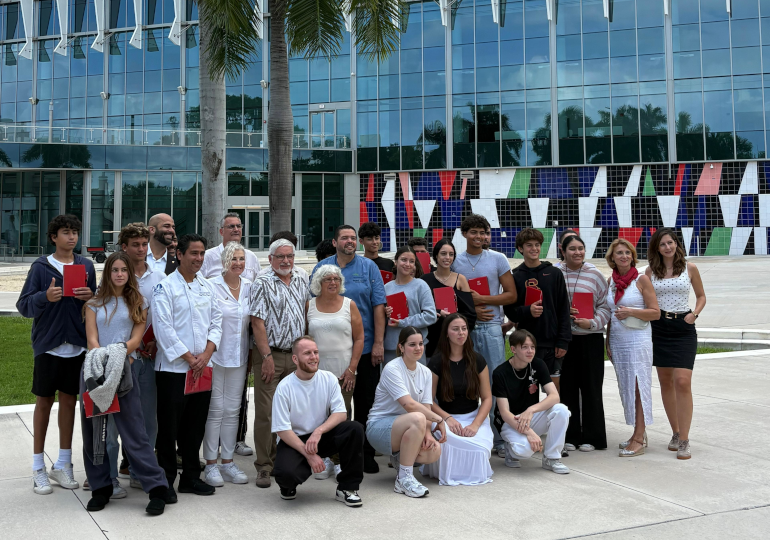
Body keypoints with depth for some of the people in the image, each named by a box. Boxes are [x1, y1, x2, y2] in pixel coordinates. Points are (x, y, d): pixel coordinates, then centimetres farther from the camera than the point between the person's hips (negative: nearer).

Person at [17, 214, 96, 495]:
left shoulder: (86, 266, 7)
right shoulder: (41, 266, -2)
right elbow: (23, 305, -6)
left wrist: (91, 297, -10)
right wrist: (46, 296, -23)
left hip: (76, 345, 3)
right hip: (48, 344, -3)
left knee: (69, 400, 9)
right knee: (44, 402, 5)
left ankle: (63, 465, 20)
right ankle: (38, 468, 15)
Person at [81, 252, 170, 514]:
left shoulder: (139, 303, 8)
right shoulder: (94, 303, 9)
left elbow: (136, 340, 0)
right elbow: (92, 340, 1)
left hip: (124, 370, -2)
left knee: (134, 430, -6)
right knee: (93, 431, 5)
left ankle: (157, 488, -3)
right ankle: (101, 488, 17)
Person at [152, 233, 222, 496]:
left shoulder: (208, 287, 11)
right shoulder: (165, 287, -6)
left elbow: (216, 322, 10)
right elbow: (164, 329, -12)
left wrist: (206, 354, -5)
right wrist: (189, 358, -13)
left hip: (202, 368, 5)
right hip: (173, 368, -5)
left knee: (195, 427, 12)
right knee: (169, 427, 2)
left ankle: (191, 478, 23)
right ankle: (166, 481, 13)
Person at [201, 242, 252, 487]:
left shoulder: (249, 287, 7)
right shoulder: (212, 286, -7)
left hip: (239, 357, 4)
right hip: (216, 354, -4)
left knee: (232, 410, 10)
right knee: (215, 409, 0)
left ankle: (228, 462, 19)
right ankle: (210, 464, 10)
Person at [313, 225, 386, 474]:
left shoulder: (368, 267, 2)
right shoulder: (321, 268, 6)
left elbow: (378, 305, -2)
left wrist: (378, 343, -8)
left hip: (365, 347, -1)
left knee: (365, 402, 4)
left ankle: (366, 454, 15)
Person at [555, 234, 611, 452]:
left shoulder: (595, 274, 3)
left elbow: (605, 305, 3)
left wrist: (592, 323, -12)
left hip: (590, 338, 0)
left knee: (591, 387, 3)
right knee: (566, 387, 5)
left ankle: (591, 437, 14)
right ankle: (569, 436, 16)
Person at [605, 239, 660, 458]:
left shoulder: (642, 280, -5)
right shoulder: (611, 281, 10)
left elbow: (656, 312, -7)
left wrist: (631, 311, -19)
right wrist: (608, 342, 11)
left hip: (638, 339, -6)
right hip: (617, 340, 6)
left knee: (638, 387, -5)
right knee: (625, 387, 8)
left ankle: (638, 439, -1)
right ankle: (639, 433, 18)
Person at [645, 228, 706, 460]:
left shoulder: (690, 268, 2)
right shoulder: (650, 271, 6)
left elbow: (701, 296, 12)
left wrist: (694, 313, -4)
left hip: (683, 328, -2)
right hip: (659, 328, 2)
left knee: (682, 382, -14)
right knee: (666, 383, 7)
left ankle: (684, 440, -9)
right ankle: (676, 433, 21)